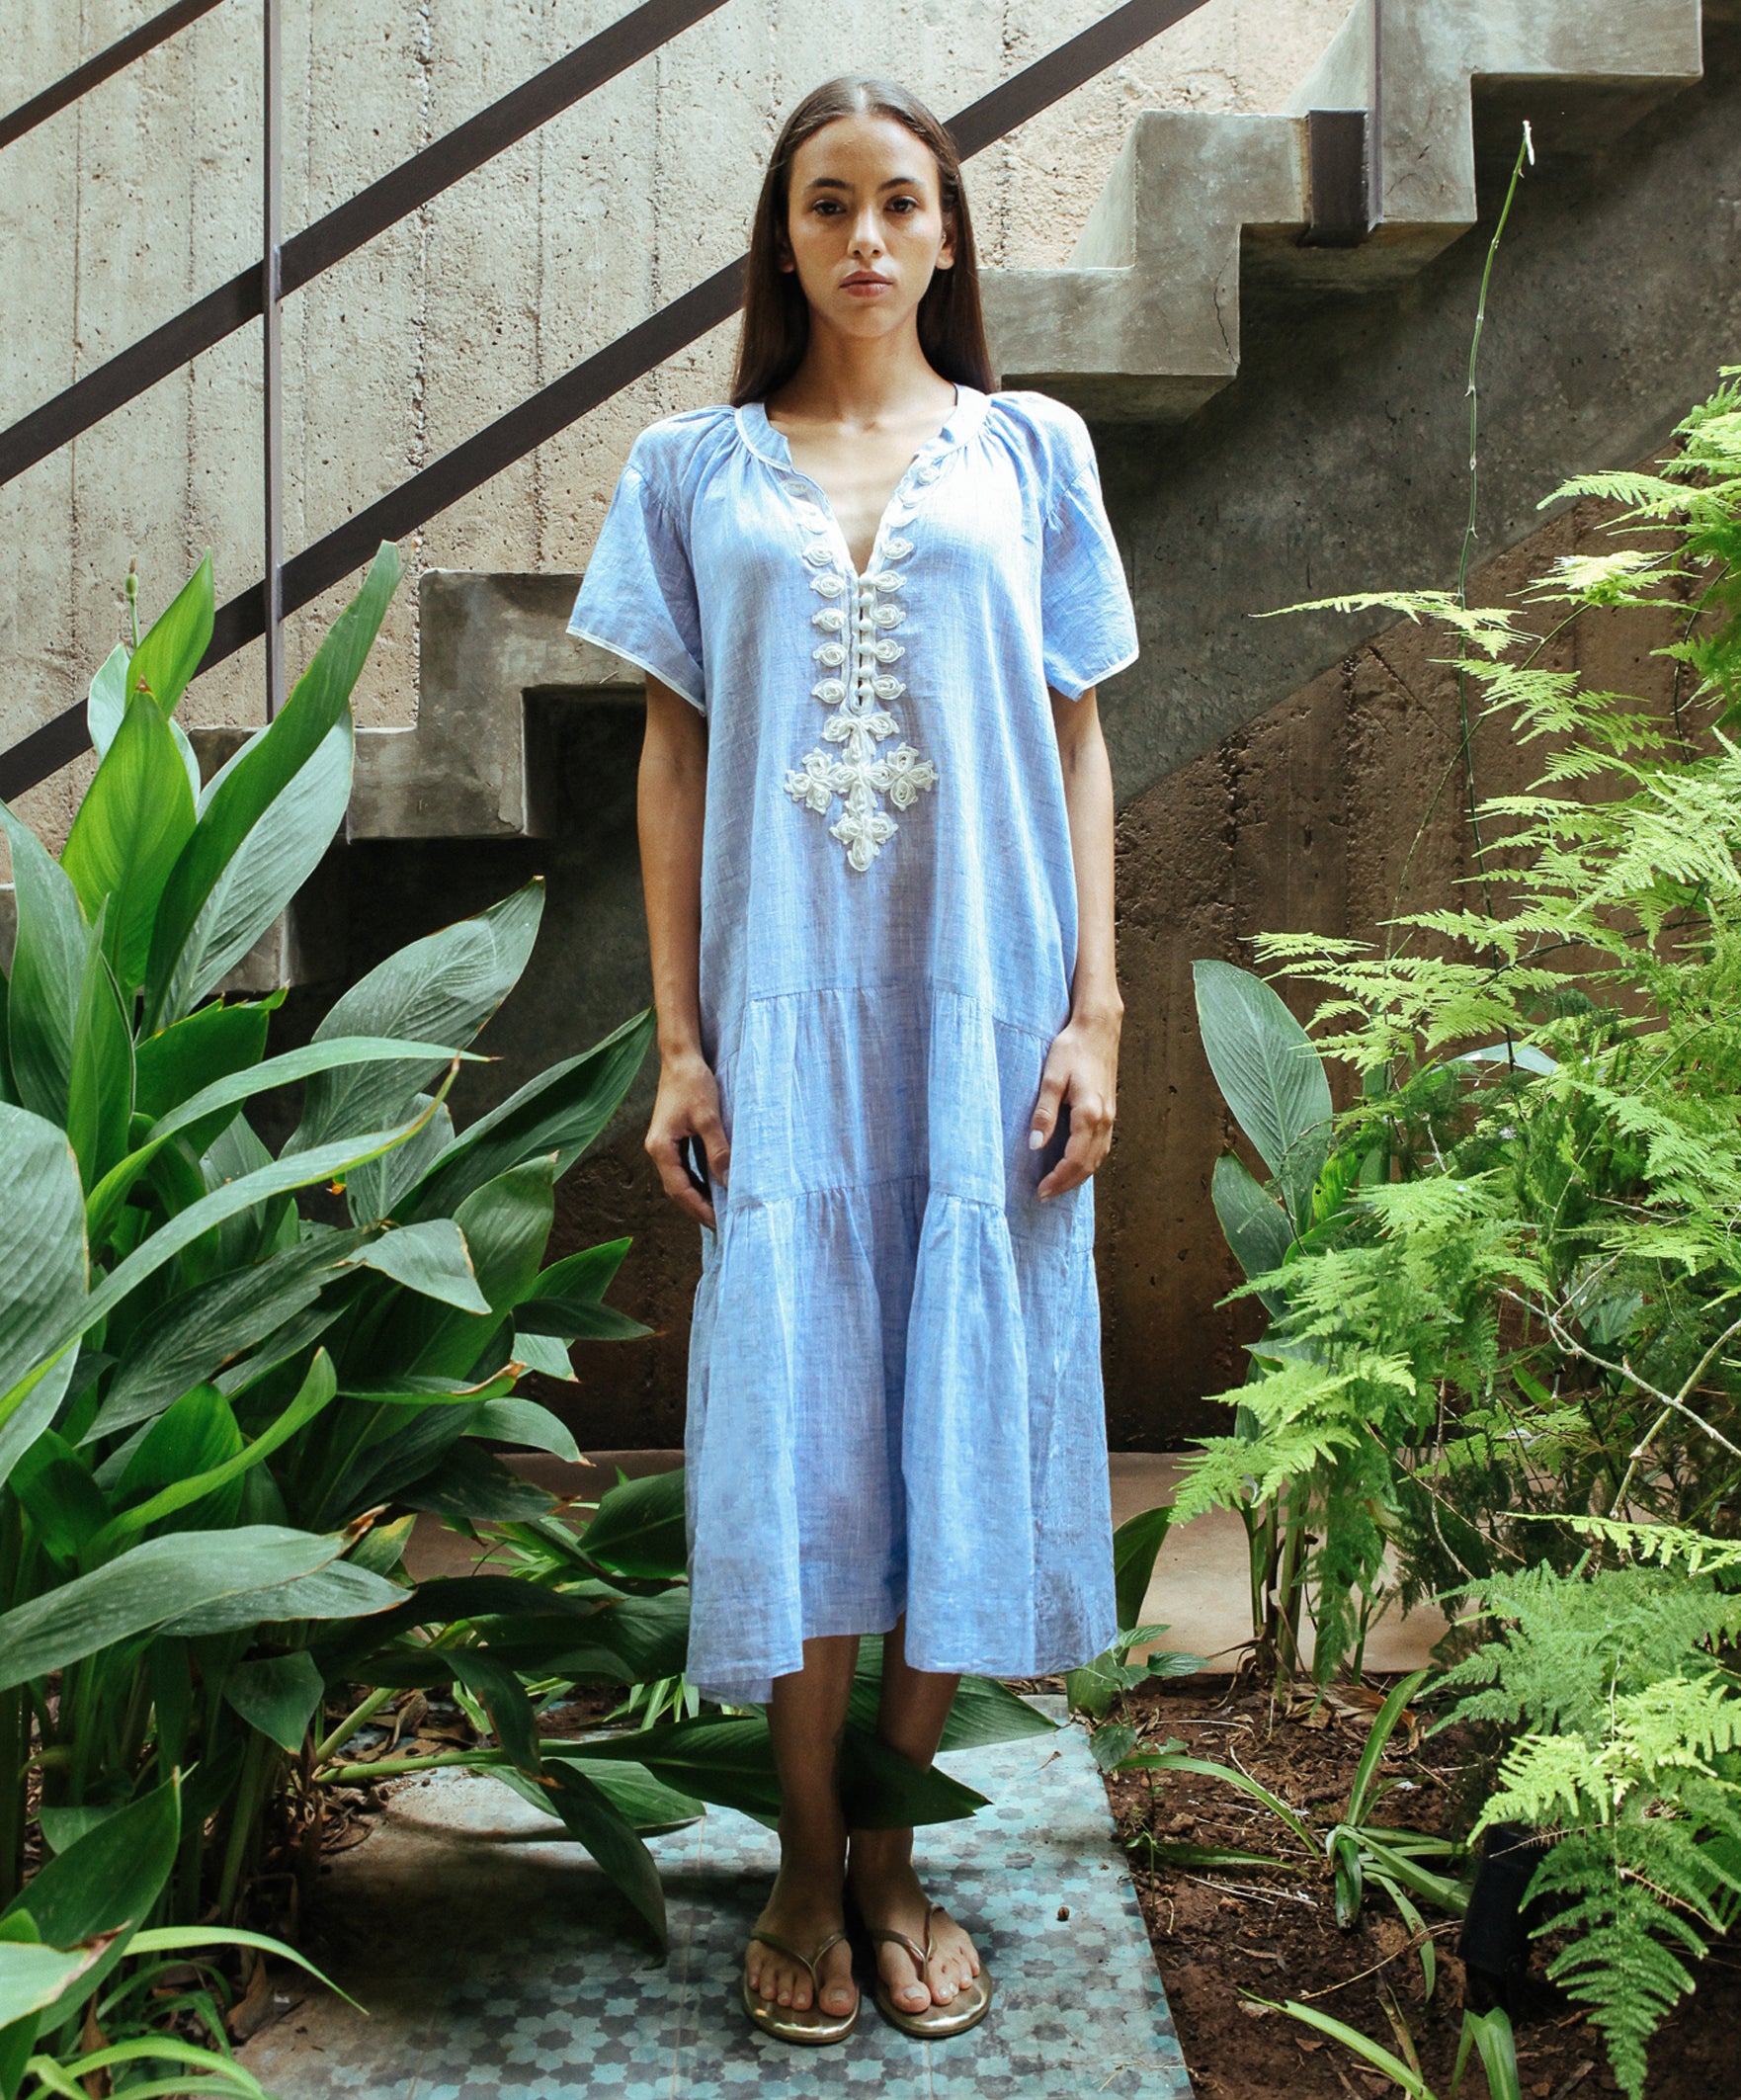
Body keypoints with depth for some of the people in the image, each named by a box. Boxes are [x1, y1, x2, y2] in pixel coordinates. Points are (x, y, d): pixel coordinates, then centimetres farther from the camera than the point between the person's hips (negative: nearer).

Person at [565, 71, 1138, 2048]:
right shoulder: (695, 468, 9)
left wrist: (1093, 1013, -2)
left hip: (985, 1015, 1)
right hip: (785, 1016, 0)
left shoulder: (1030, 453, 10)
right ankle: (806, 1866, 20)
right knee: (797, 1430, 1)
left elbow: (1076, 746, 7)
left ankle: (892, 1847, 21)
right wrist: (676, 1043, 0)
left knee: (966, 1422, 3)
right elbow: (674, 759, 6)